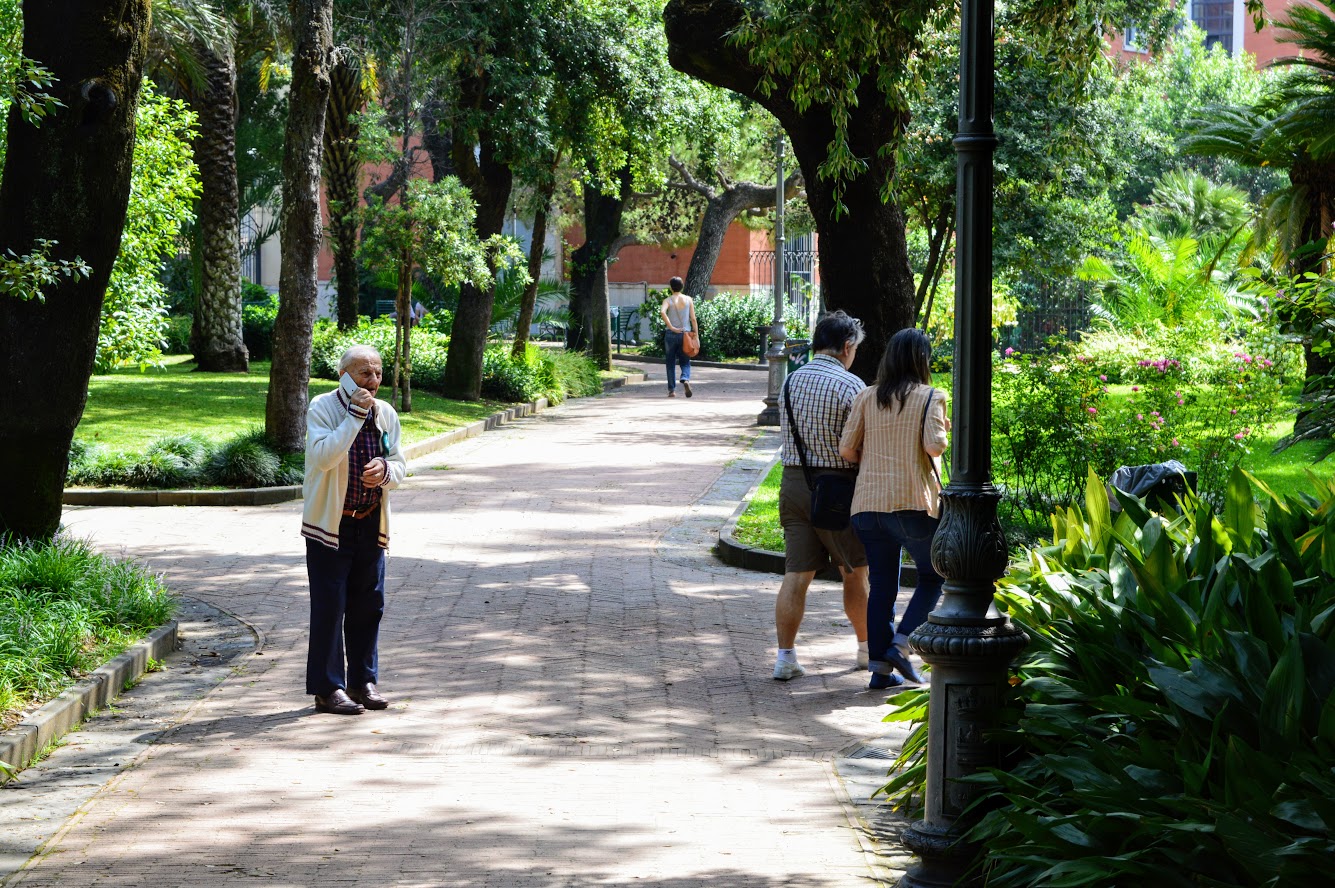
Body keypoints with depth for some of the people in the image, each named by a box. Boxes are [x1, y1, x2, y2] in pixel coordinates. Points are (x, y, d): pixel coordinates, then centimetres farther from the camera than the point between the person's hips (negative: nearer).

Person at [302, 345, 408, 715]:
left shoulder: (386, 414, 5)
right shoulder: (322, 409, -11)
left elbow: (400, 466, 10)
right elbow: (323, 457, -27)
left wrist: (385, 470, -14)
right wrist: (355, 416, -28)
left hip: (370, 524, 5)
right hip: (329, 522, -5)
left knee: (368, 605, 10)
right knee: (329, 607, -4)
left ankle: (363, 681, 21)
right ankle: (327, 688, 2)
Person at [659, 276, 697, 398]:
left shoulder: (668, 300, -2)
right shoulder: (688, 300, 3)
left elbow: (662, 312, -23)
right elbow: (693, 319, 0)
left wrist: (671, 327, -19)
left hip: (671, 334, -1)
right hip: (685, 334, 1)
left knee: (671, 363, 10)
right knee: (685, 362, 8)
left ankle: (672, 390, 9)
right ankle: (685, 380, -22)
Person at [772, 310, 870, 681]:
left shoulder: (791, 381, 7)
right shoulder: (849, 385, -11)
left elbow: (788, 432, 13)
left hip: (793, 480, 5)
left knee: (796, 574, 3)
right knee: (855, 572, 12)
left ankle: (785, 656, -1)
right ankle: (867, 647, 25)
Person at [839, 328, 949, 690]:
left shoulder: (867, 398, 8)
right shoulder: (930, 398, -3)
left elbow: (846, 449, 4)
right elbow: (934, 445, -15)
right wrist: (945, 432, 6)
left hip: (869, 504, 4)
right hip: (914, 502, -4)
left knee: (882, 585, 9)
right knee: (933, 576, 12)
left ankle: (880, 666, 7)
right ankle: (901, 643, -3)